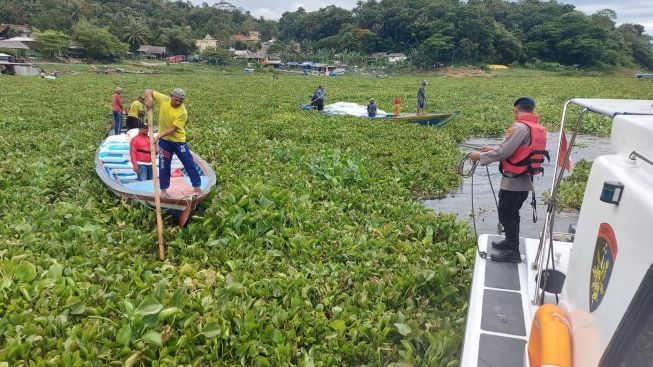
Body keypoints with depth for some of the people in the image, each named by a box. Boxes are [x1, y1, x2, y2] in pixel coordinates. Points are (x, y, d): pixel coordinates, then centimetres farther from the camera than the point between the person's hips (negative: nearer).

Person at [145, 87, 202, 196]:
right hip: (164, 140, 2)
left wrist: (159, 136, -34)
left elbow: (173, 129, -24)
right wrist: (149, 99, -26)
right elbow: (148, 91, -3)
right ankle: (163, 189, 17)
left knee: (189, 163, 1)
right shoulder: (164, 99, -11)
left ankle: (197, 186, 12)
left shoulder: (183, 112, -20)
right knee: (164, 165, 7)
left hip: (178, 140, -2)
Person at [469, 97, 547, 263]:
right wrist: (492, 149, 16)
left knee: (505, 215, 1)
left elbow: (503, 152, -21)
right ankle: (511, 241, 37)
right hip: (525, 180, 9)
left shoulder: (521, 127, -19)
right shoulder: (537, 128, 9)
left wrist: (481, 156, -9)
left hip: (513, 181, -9)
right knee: (512, 213, 22)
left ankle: (513, 252, 9)